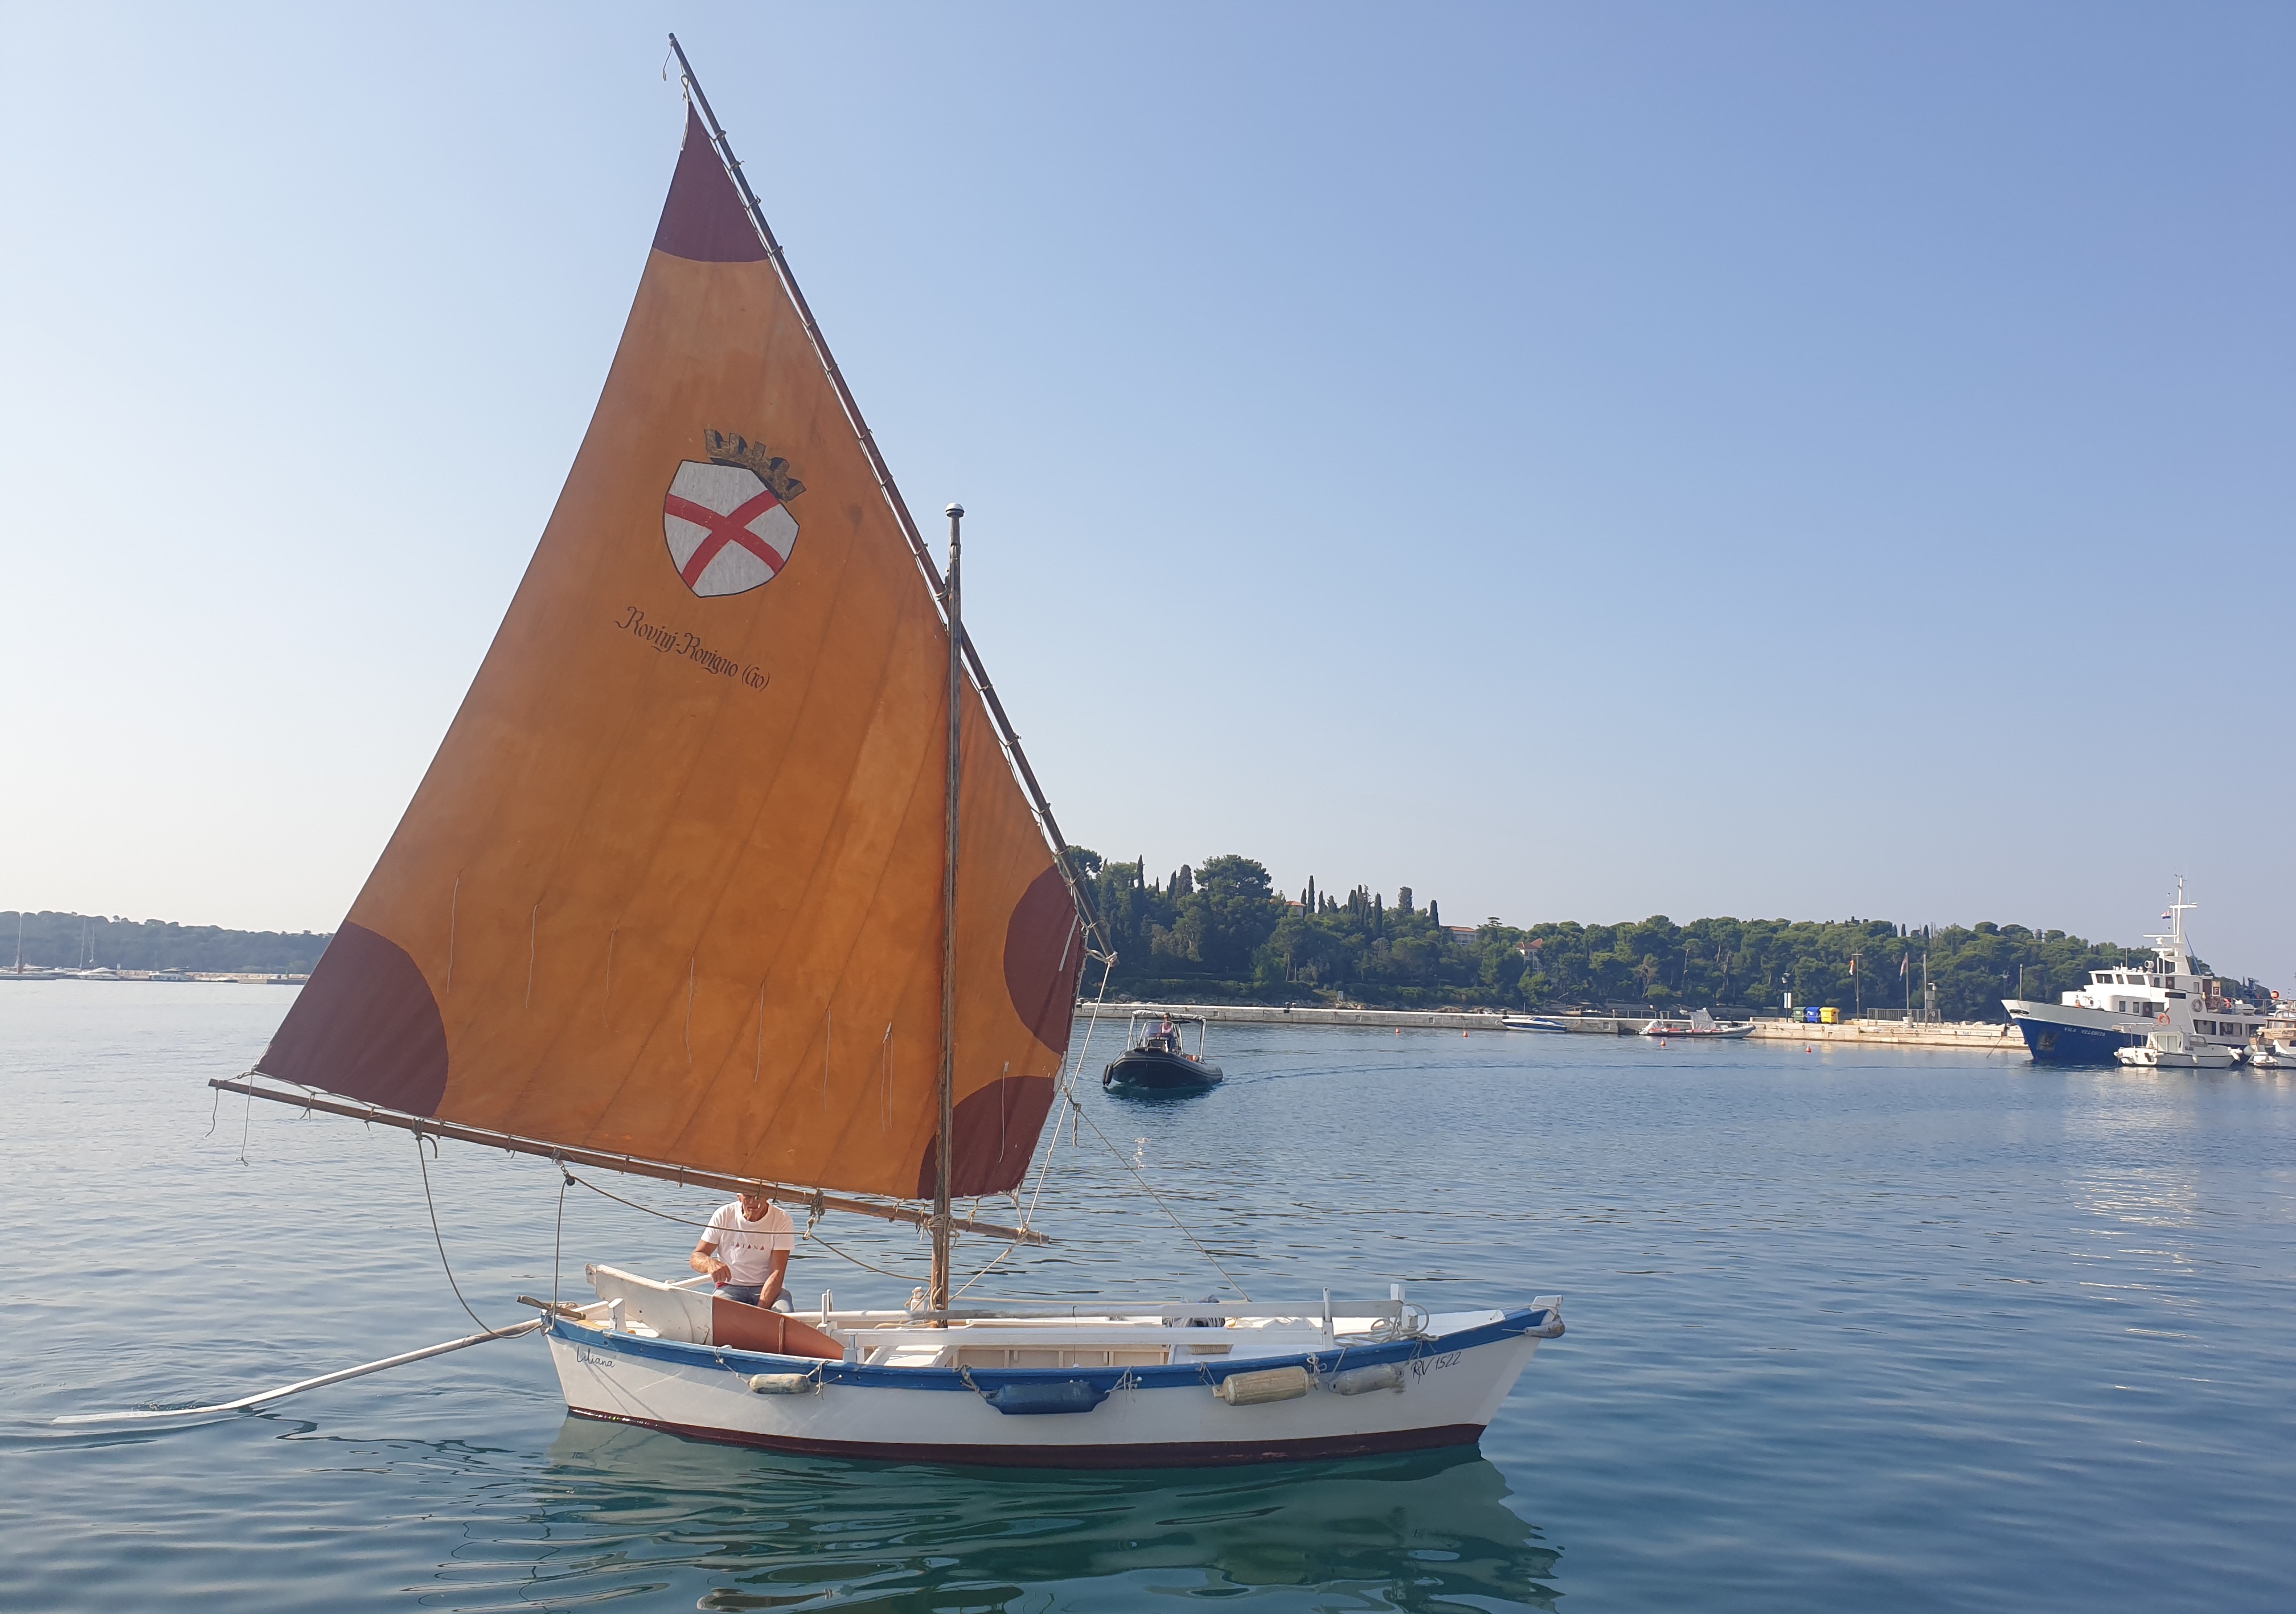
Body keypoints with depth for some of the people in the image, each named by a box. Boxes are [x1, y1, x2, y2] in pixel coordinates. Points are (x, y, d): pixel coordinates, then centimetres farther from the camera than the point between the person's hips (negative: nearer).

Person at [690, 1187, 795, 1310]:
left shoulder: (782, 1220, -9)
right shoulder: (723, 1215, -3)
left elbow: (777, 1274, -15)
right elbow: (695, 1258, -3)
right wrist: (710, 1263, -29)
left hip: (768, 1288, -1)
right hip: (730, 1287, 1)